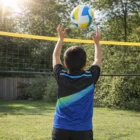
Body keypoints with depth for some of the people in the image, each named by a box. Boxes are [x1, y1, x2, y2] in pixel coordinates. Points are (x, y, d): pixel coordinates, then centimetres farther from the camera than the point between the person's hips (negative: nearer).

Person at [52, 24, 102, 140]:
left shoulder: (61, 77, -6)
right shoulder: (90, 77, -7)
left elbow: (55, 56, 14)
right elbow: (98, 60, 14)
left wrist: (61, 38, 24)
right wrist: (97, 42, 27)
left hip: (60, 129, 1)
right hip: (83, 130, -1)